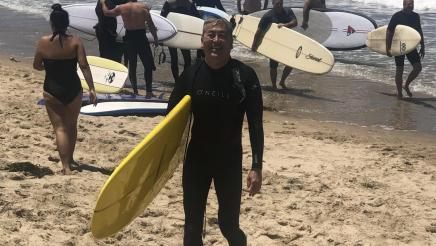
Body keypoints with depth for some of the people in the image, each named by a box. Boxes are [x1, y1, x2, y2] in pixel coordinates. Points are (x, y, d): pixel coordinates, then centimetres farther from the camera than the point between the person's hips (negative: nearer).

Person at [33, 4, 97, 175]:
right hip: (73, 89, 1)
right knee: (71, 126, 21)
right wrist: (91, 89, -11)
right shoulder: (75, 42, -8)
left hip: (51, 90, -1)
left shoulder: (43, 42, -6)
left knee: (60, 128, 3)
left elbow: (36, 66, 4)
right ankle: (70, 158, 38)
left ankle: (66, 166, -9)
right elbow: (84, 66, -13)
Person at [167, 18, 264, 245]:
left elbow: (255, 124, -10)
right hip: (195, 159, 3)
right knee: (192, 226, 9)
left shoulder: (245, 76, -11)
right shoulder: (190, 75, -4)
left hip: (230, 160, -2)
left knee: (229, 225, 3)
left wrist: (257, 167, -15)